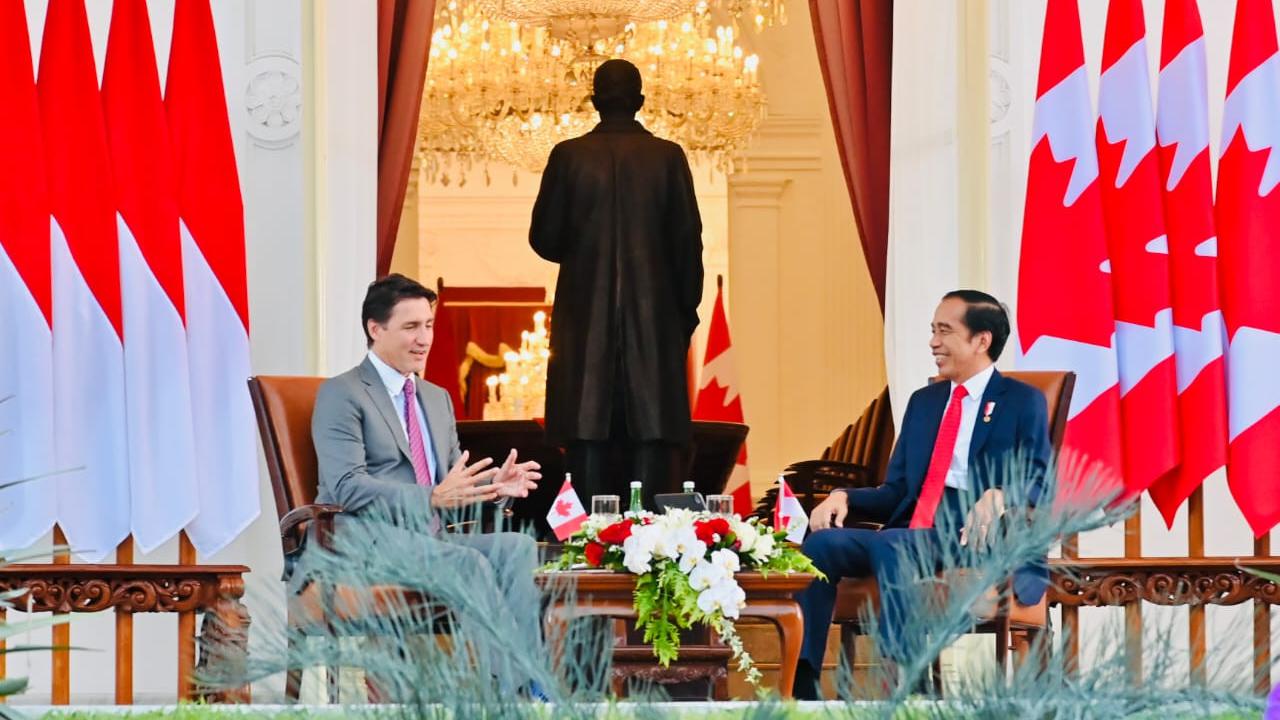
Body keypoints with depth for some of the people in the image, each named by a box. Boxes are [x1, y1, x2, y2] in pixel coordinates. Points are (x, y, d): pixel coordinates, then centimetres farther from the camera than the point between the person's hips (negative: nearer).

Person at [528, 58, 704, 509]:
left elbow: (543, 238, 1)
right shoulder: (668, 157, -2)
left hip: (585, 316, 0)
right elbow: (688, 242, -1)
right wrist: (687, 311, 9)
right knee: (652, 430, 2)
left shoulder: (569, 156, -2)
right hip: (655, 315, 0)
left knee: (587, 432, 2)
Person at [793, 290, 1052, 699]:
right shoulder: (923, 401, 24)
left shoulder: (1023, 403, 7)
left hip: (976, 542, -6)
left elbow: (1039, 485, -5)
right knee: (820, 543, -20)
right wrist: (845, 497, 1)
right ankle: (802, 688, -28)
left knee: (890, 546, -36)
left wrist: (998, 497, -27)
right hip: (908, 536, 6)